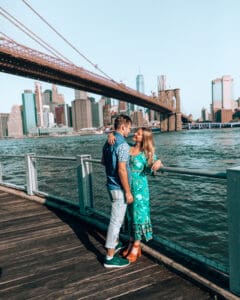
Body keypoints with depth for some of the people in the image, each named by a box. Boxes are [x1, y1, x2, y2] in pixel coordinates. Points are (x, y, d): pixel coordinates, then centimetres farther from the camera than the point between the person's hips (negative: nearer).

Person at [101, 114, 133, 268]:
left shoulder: (108, 142, 8)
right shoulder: (123, 145, -22)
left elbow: (103, 161, 20)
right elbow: (121, 170, -25)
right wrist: (128, 192, -19)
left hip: (111, 184, 10)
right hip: (119, 187, -9)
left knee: (118, 217, 24)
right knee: (116, 220, -1)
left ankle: (116, 243, 41)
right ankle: (110, 257, 10)